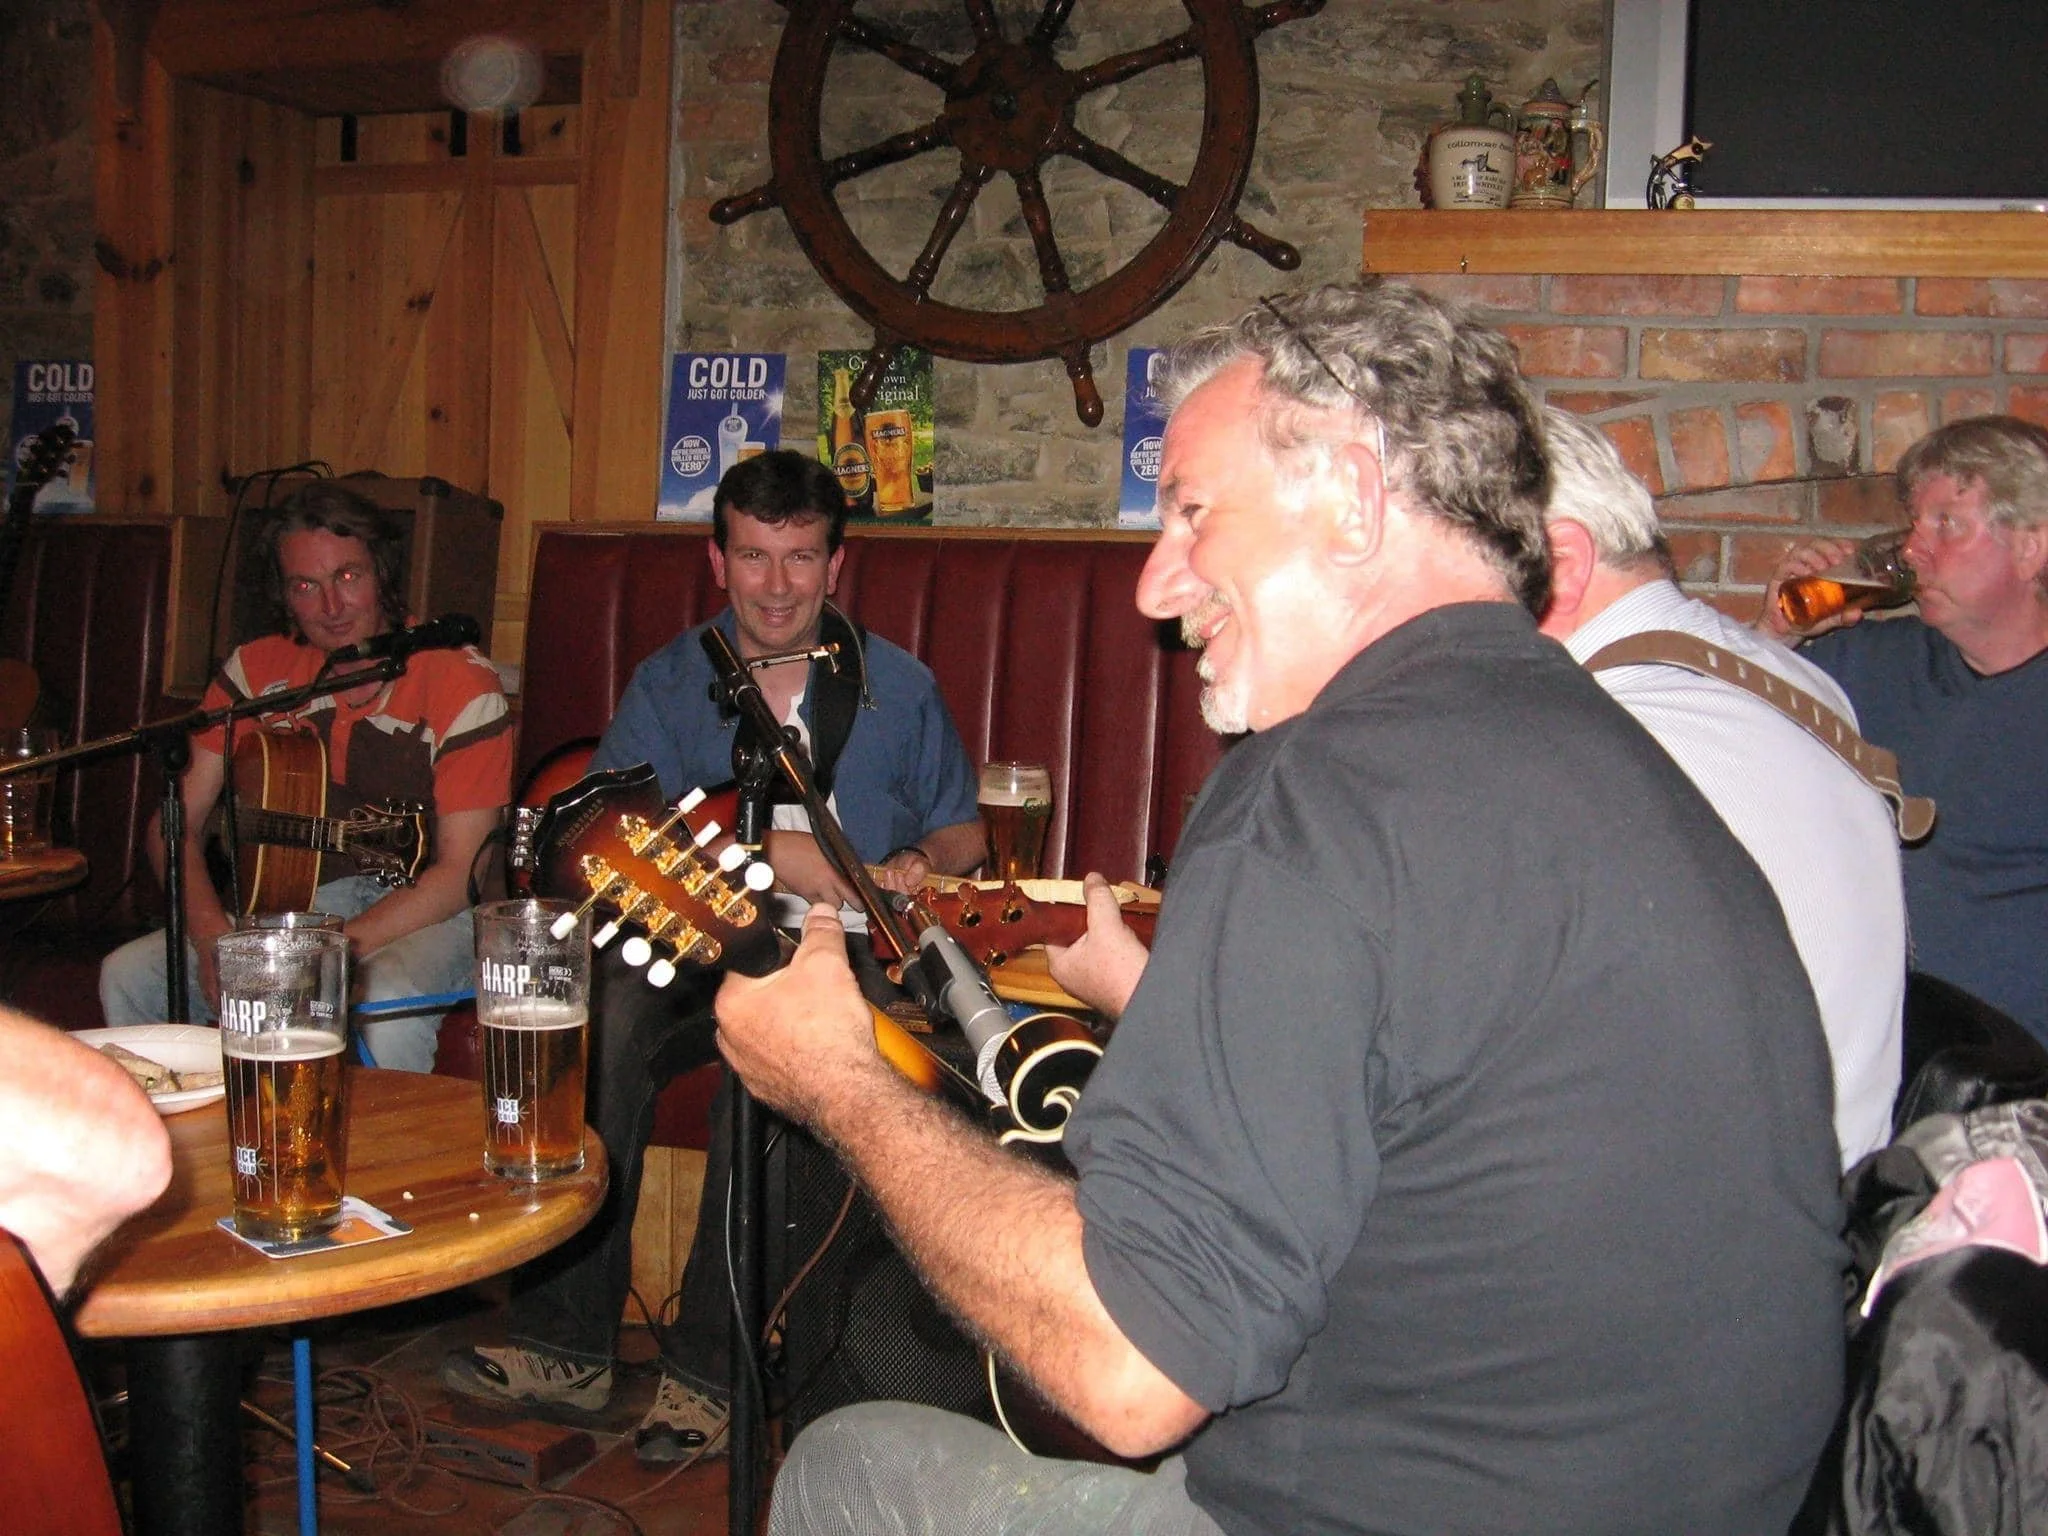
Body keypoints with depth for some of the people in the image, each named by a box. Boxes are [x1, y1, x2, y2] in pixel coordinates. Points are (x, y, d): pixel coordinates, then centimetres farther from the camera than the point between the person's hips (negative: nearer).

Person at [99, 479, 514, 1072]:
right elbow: (177, 821, 2)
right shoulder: (259, 670, 1)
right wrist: (212, 933, -18)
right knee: (128, 975, -14)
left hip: (427, 909, -5)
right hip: (296, 900, 5)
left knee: (387, 1005, -37)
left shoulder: (462, 682, -13)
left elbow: (461, 871, -16)